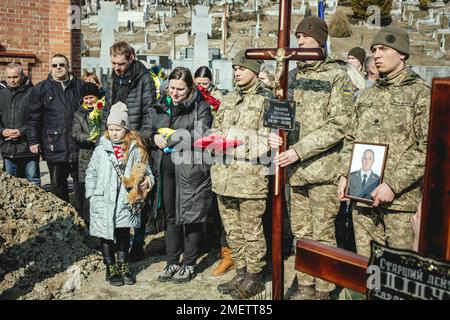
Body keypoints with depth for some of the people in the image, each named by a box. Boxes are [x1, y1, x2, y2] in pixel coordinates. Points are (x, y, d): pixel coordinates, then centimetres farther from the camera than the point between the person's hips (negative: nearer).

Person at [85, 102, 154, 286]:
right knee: (106, 235, 8)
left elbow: (145, 171, 7)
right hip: (103, 202, 0)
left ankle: (123, 266, 28)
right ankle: (111, 269, 23)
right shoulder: (101, 150, 1)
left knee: (123, 234, 12)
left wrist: (148, 180, -15)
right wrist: (92, 195, 0)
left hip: (126, 201, 0)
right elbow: (91, 173, 7)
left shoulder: (136, 150, -1)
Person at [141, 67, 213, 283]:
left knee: (191, 217, 5)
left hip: (190, 170, -5)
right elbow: (145, 130, 16)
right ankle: (172, 262, 28)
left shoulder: (200, 107, -4)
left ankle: (189, 265, 20)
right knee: (170, 217, 14)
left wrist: (172, 136, -12)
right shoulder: (160, 106, 14)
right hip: (165, 169, 5)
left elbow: (201, 135, -17)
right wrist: (154, 137, -6)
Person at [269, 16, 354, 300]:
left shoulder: (337, 77, -4)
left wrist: (299, 150, -18)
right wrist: (276, 135, -6)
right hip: (294, 168, 6)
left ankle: (323, 290, 16)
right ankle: (306, 286, 27)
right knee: (301, 232, 13)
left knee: (322, 234, 2)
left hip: (323, 168, -5)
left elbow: (338, 125, -13)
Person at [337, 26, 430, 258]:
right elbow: (351, 139, 20)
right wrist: (344, 174, 5)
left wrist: (393, 185, -16)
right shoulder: (367, 95, 17)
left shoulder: (420, 93, -2)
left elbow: (428, 148, -9)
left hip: (400, 197, -5)